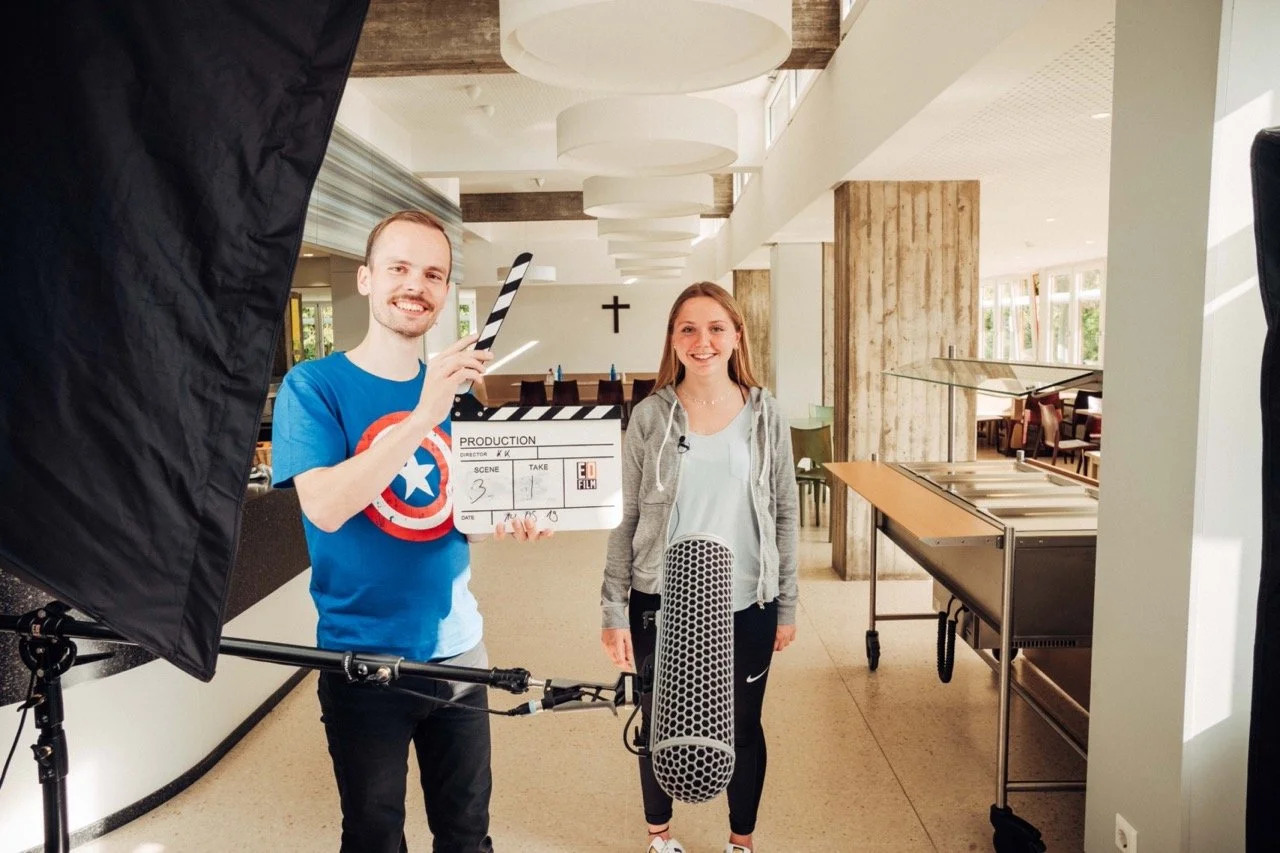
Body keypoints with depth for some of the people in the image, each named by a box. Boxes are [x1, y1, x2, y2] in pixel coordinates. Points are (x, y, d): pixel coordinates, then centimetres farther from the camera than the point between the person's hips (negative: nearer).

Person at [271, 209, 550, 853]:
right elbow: (325, 506, -25)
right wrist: (421, 416, -32)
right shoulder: (314, 385, -10)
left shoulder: (456, 391, 4)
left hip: (458, 648, 4)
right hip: (363, 656, -4)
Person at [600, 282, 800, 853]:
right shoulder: (650, 416, -6)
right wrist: (614, 611, -5)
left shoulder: (764, 414, -3)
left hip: (746, 607, 1)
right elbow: (626, 520, -3)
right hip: (661, 605, 0)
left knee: (743, 728, 17)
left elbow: (785, 515, 2)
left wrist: (787, 606, 3)